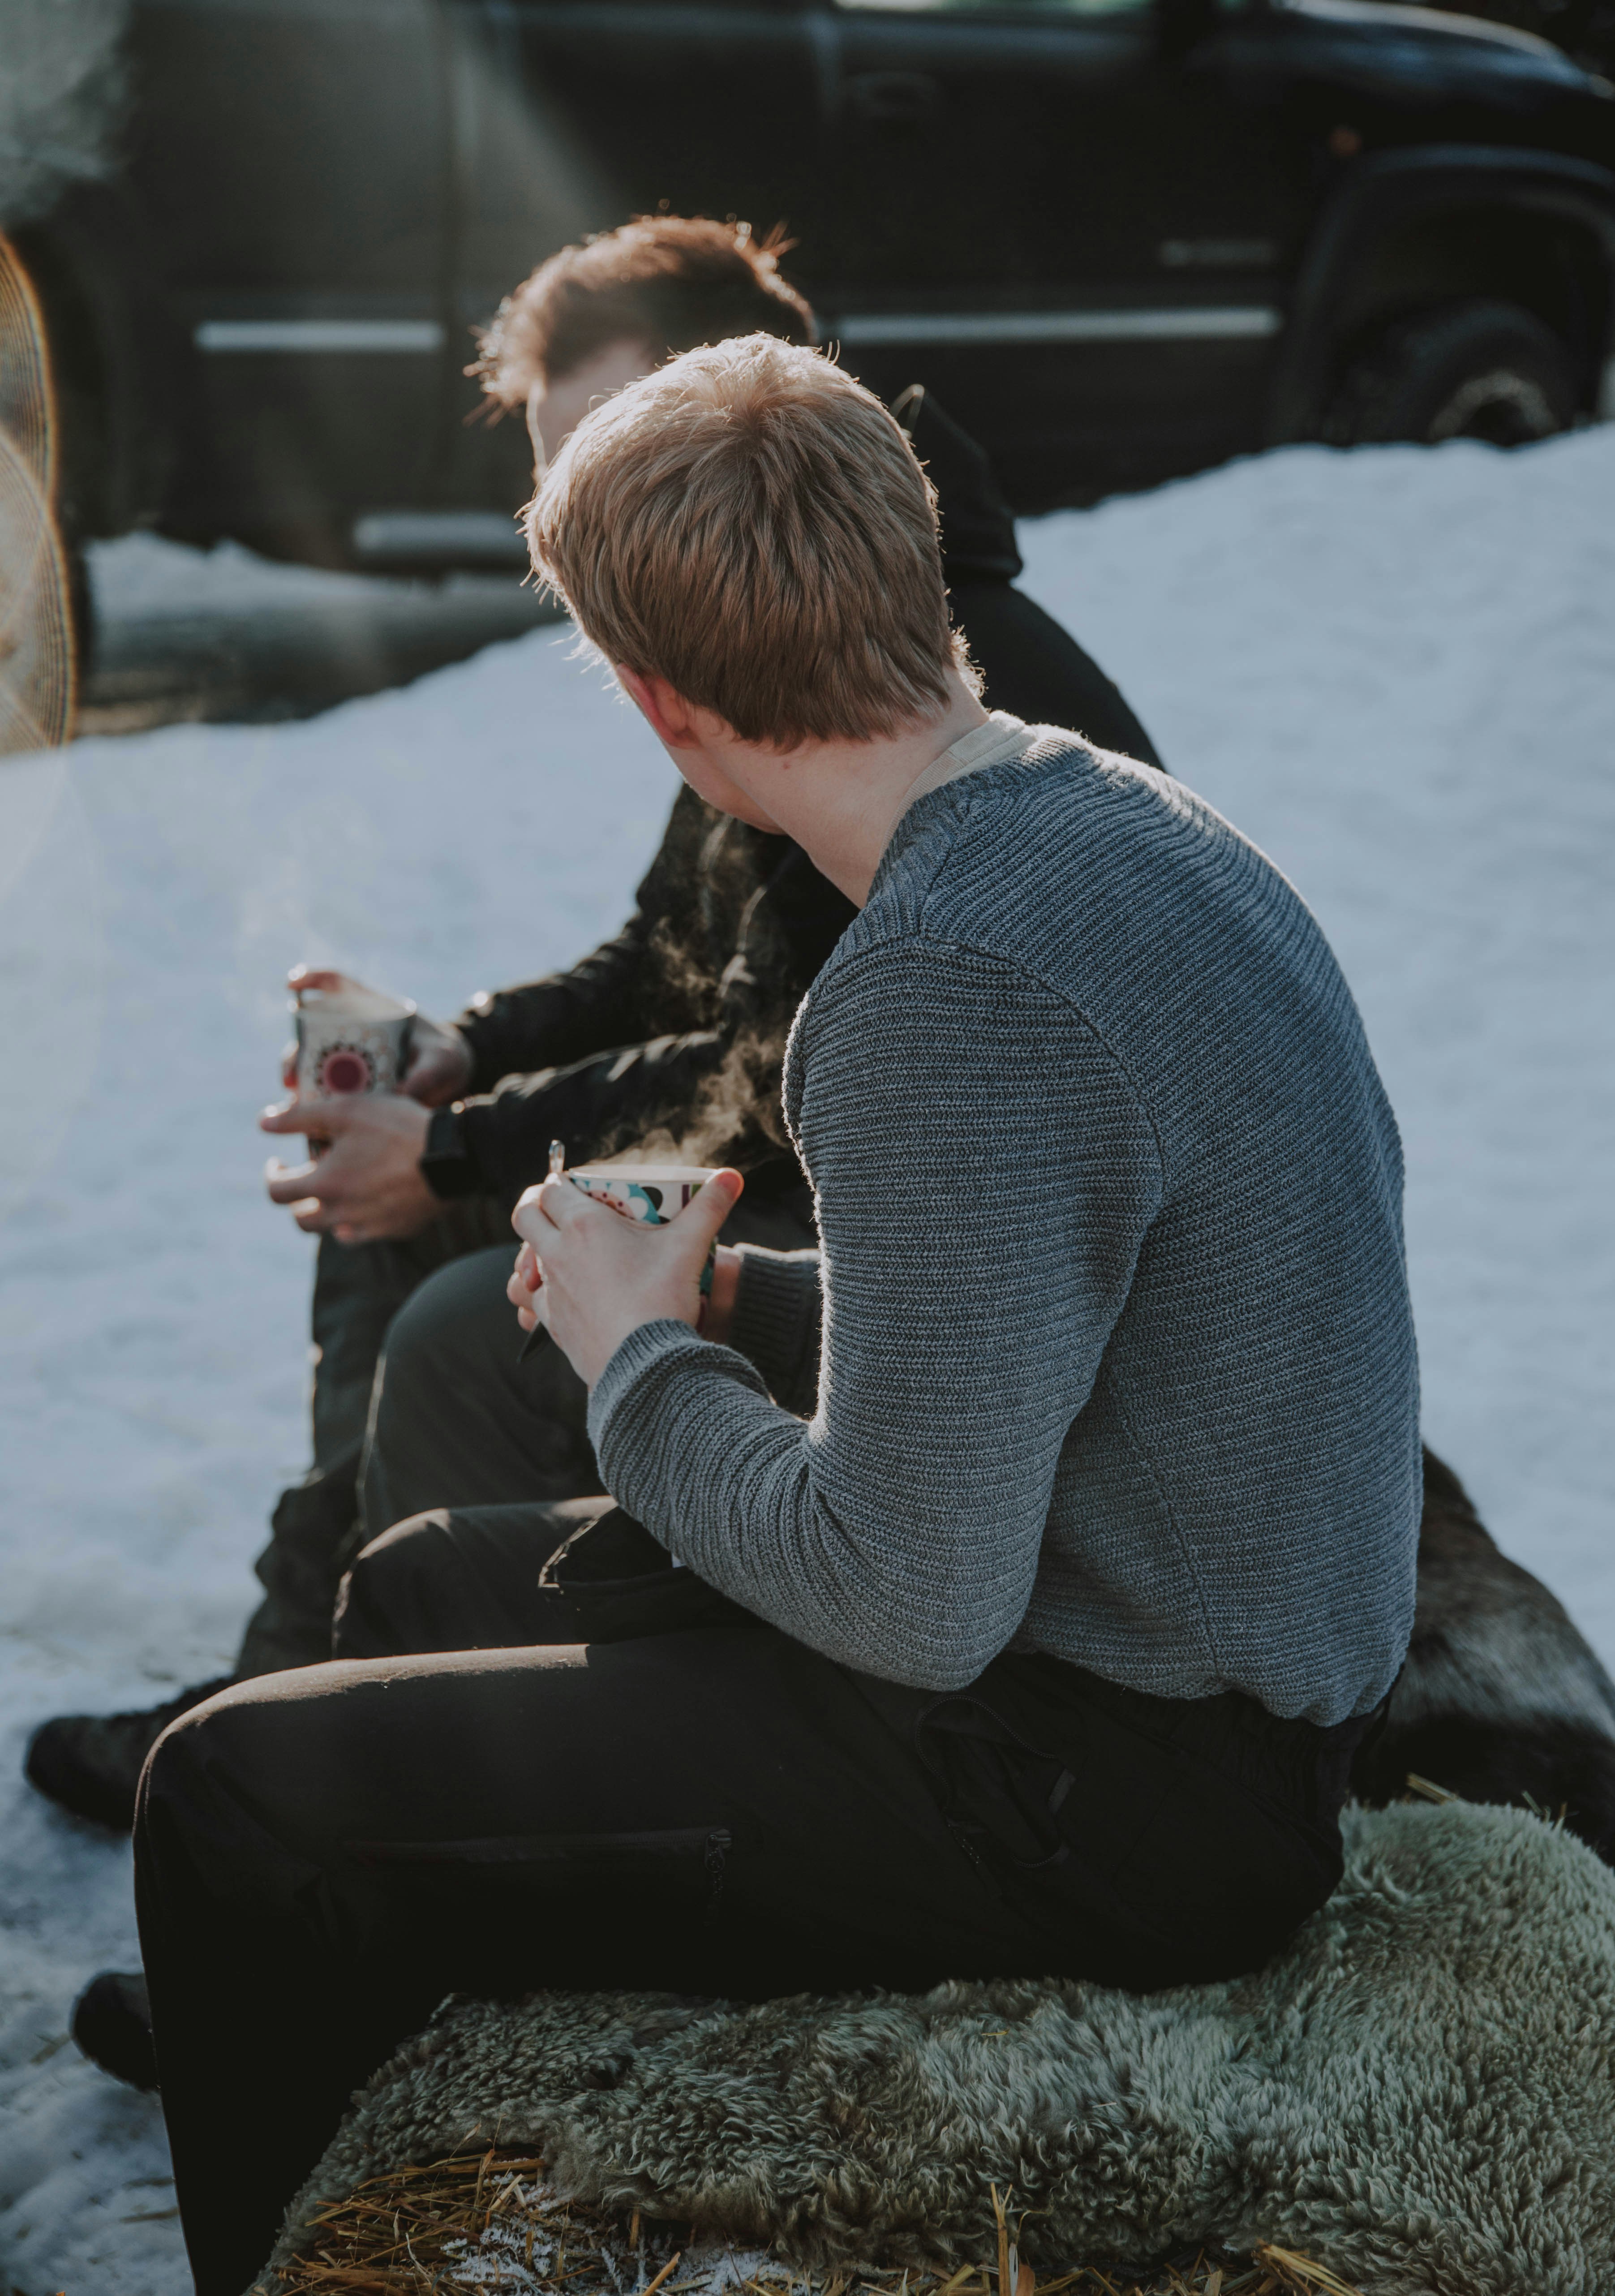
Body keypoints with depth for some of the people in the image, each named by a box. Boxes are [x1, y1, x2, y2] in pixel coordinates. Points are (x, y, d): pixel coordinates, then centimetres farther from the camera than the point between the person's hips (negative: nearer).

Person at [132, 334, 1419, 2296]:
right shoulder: (1107, 818, 4)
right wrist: (731, 1304, 6)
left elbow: (914, 1603, -25)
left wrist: (642, 1367, -9)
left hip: (1116, 1797, -10)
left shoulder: (954, 991, -28)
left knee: (234, 1800, -10)